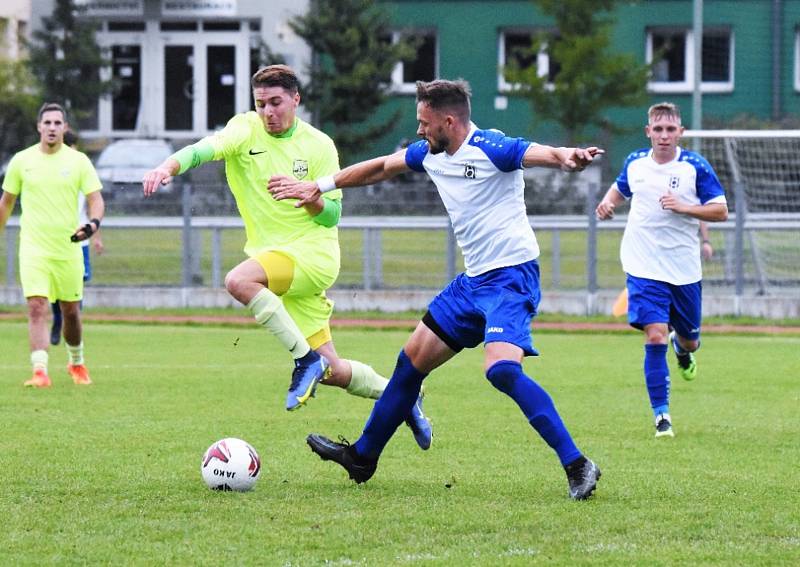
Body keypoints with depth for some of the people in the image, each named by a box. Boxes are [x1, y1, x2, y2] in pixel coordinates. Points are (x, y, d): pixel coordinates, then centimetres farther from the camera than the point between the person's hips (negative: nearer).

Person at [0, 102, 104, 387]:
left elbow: (95, 198, -3)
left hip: (68, 248, 1)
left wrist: (93, 222, -23)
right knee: (37, 307, -16)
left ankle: (76, 363, 35)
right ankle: (40, 372, -21)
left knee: (71, 311, 11)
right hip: (33, 248, -1)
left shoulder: (78, 161, 0)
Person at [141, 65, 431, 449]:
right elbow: (205, 149, -19)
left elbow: (332, 216, -2)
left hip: (314, 254, -4)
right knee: (332, 372, 4)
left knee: (239, 280, -33)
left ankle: (305, 359, -22)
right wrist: (169, 166, -39)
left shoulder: (319, 146, -3)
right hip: (280, 265, 4)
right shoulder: (246, 130, 1)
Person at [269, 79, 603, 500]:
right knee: (413, 360, 16)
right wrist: (319, 187, 29)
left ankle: (577, 466, -26)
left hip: (511, 277, -9)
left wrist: (569, 158, -54)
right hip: (473, 280, 9)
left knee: (501, 368, -28)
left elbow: (545, 154, -30)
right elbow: (380, 167, 25)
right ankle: (362, 456, 32)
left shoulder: (491, 148, -16)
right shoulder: (429, 154, 10)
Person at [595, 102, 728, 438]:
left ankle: (682, 349, 55)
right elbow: (620, 188, 23)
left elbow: (721, 211, -8)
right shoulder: (635, 163, 1)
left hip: (684, 270, 0)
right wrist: (608, 202, 1)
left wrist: (683, 207, -22)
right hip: (644, 268, 0)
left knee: (689, 341, 14)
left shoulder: (696, 167, -8)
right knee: (655, 337, -15)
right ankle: (661, 415, -7)